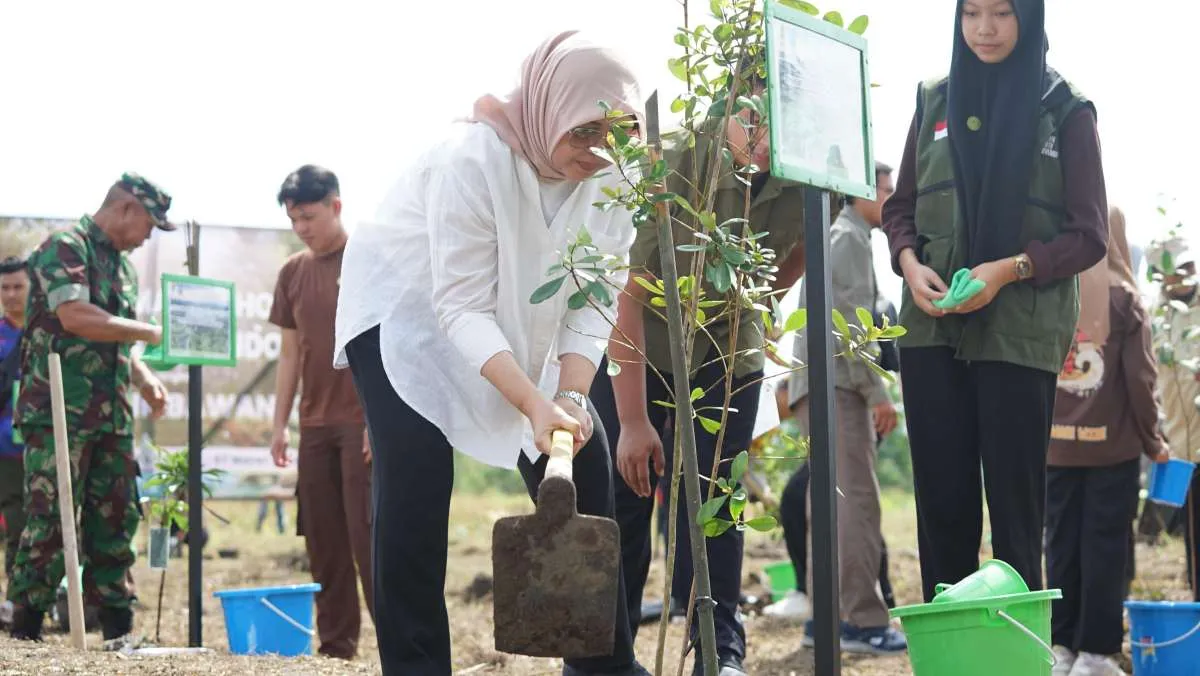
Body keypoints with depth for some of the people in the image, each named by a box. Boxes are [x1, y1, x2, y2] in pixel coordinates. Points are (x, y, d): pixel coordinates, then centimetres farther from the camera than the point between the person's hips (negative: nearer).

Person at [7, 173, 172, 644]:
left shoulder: (123, 265, 20)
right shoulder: (65, 247, -8)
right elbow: (75, 316, -22)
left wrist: (144, 378, 11)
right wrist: (151, 332, -16)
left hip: (112, 415, 8)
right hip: (60, 413, -8)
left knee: (115, 519, 8)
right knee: (49, 521, -7)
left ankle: (118, 627, 14)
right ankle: (25, 630, 0)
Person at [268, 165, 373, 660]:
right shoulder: (293, 272, 12)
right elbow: (290, 353, 16)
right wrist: (280, 424, 11)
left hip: (364, 423, -6)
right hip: (316, 425, 6)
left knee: (369, 537, -9)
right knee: (324, 543, 5)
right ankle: (336, 647, 11)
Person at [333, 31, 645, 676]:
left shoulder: (613, 174, -17)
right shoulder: (473, 158, -35)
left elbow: (594, 300, -14)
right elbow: (462, 309, -34)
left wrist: (571, 395, -29)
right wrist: (534, 404, -43)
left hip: (517, 318, 6)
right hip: (404, 303, -6)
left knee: (583, 459, -1)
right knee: (417, 478, -22)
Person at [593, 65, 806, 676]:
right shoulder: (670, 168, -28)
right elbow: (627, 295, -26)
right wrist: (633, 420, -25)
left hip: (728, 355, 3)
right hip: (635, 349, -2)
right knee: (624, 496, -3)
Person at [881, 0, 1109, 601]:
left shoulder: (1066, 111, 1)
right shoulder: (936, 101, 11)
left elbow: (1090, 234, -1)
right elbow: (900, 207, 16)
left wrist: (1009, 269, -16)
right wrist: (909, 262, -5)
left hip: (1020, 332, -3)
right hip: (932, 327, 3)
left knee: (1014, 504, -2)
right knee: (941, 498, 4)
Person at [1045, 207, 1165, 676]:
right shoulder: (1122, 297, -7)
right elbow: (1139, 379, -8)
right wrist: (1153, 442, 4)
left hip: (1057, 445, 3)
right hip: (1112, 444, -3)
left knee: (1061, 545, 10)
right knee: (1105, 546, 2)